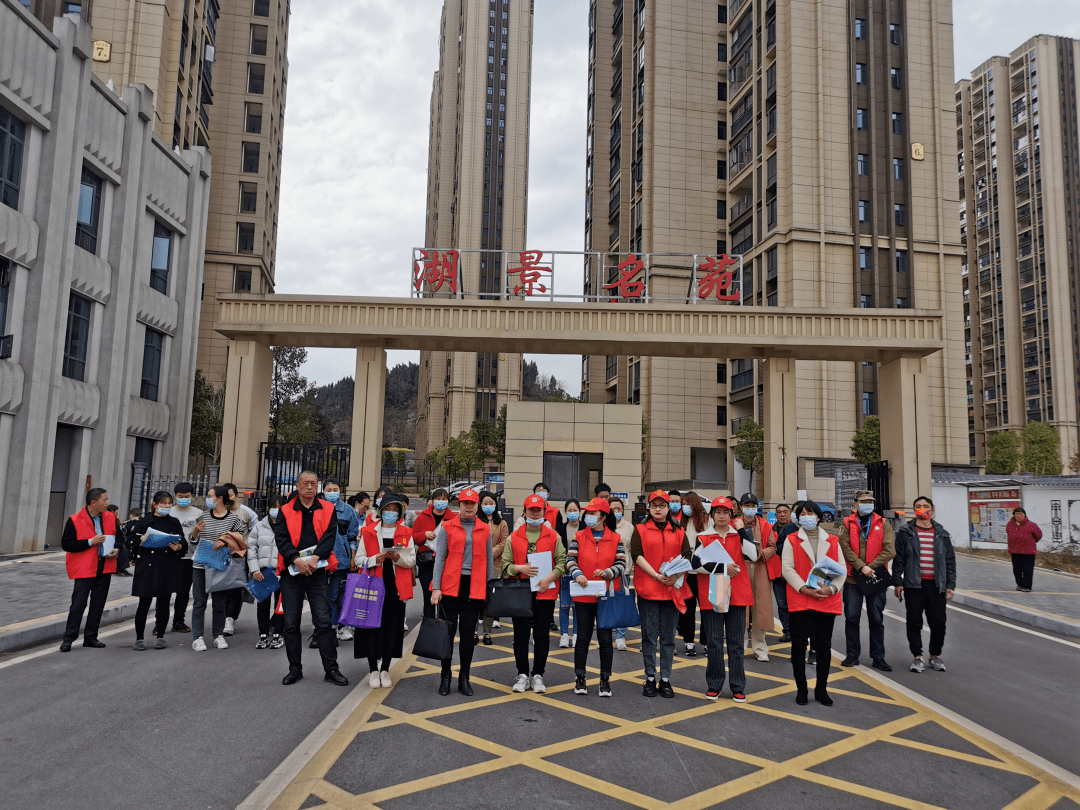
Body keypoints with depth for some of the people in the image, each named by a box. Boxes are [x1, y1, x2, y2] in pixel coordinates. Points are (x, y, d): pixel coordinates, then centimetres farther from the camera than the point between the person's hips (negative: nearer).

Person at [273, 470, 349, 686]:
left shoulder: (327, 510, 6)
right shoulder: (286, 511, 6)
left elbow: (330, 536, -3)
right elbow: (281, 538, -4)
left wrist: (315, 558, -18)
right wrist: (296, 559, -18)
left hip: (318, 571, -1)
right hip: (291, 571, 1)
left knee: (323, 621, -3)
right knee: (291, 623, 6)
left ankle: (331, 669, 4)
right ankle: (295, 668, 19)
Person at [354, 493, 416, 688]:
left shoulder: (406, 533, 9)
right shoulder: (368, 532, 6)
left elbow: (412, 560, 5)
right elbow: (358, 559, 4)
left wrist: (397, 557, -14)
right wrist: (375, 559, -14)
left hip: (396, 587, 1)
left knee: (393, 626, 3)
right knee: (372, 625, -2)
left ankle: (385, 670, 15)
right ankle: (373, 670, 11)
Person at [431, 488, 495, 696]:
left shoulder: (485, 529, 8)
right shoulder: (447, 527, 2)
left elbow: (489, 561, 12)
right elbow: (439, 558, -1)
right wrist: (436, 588, -7)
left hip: (475, 588, 2)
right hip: (451, 586, -1)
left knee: (468, 633, 5)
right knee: (448, 631, 4)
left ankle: (464, 678, 16)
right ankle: (445, 676, 17)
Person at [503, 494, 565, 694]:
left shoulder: (553, 536, 5)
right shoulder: (514, 537, 7)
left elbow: (562, 562, 2)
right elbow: (505, 564, 6)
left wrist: (549, 577, -13)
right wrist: (520, 568, -13)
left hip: (546, 592, 0)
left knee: (542, 635, 4)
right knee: (521, 635, 5)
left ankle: (538, 675, 15)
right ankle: (522, 674, 17)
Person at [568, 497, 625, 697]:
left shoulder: (615, 538, 2)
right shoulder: (578, 537, 2)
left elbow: (622, 563, -1)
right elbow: (570, 559, -4)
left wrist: (607, 572, -19)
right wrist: (577, 573, -23)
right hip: (584, 595, 0)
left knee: (605, 638, 5)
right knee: (583, 637, 7)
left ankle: (605, 680, 16)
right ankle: (580, 678, 17)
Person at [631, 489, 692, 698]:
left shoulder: (678, 532, 12)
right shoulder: (640, 530, 5)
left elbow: (687, 556, 4)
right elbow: (637, 555, -6)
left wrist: (677, 574, -15)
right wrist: (656, 575, -16)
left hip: (673, 590, 2)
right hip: (647, 589, -2)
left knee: (668, 636, 6)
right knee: (649, 635, 1)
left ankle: (665, 679, 14)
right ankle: (650, 678, 12)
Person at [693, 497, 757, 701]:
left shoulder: (740, 535, 9)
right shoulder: (703, 538, 3)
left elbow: (752, 555, -9)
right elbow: (696, 564, -9)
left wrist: (743, 530, -9)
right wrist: (722, 567, -16)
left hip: (737, 596, 1)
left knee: (736, 643, 8)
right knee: (714, 643, 4)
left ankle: (738, 687, 17)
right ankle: (714, 686, 17)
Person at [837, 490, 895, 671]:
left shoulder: (883, 524, 4)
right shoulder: (847, 523, 4)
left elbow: (890, 551, -6)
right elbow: (845, 548, -6)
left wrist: (870, 566, -13)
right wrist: (861, 567, -16)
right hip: (853, 578, 0)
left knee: (877, 619, 7)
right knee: (851, 618, 4)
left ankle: (878, 657, 16)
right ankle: (852, 655, 15)